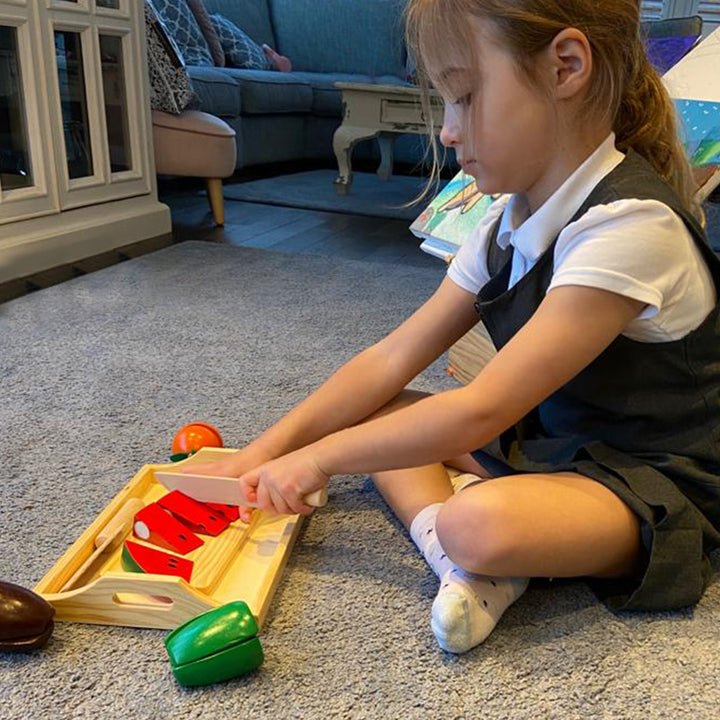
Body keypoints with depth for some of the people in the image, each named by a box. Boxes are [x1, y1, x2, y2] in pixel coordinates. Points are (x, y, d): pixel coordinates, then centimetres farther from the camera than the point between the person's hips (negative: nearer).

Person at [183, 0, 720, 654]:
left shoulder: (629, 229, -27)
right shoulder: (507, 223, 1)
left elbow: (481, 410, -29)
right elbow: (393, 359, -1)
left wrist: (321, 457, -19)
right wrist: (268, 450, -5)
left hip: (652, 482, -8)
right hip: (547, 438, 9)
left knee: (480, 523, -39)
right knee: (381, 414, 1)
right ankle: (466, 566, -16)